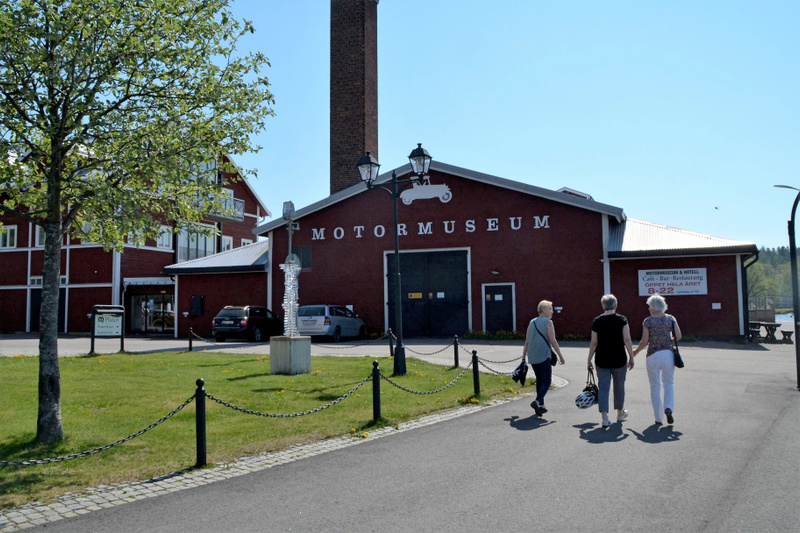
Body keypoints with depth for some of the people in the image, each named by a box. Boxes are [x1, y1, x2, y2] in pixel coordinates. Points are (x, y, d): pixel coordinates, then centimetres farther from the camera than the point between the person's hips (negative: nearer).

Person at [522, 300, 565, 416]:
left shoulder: (532, 322, 14)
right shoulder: (548, 322, -5)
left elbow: (527, 342, 14)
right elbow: (553, 341, -10)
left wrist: (523, 357, 18)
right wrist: (560, 355, -3)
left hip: (532, 357, 7)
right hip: (543, 356, -7)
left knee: (539, 380, 16)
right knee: (547, 381, -4)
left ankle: (541, 406, 16)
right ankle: (537, 401, -23)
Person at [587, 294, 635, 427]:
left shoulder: (596, 321, -1)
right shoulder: (622, 320, -5)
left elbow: (593, 343, 0)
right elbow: (627, 340, -10)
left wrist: (589, 361, 7)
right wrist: (631, 357, -2)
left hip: (602, 360, 0)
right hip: (619, 359, 0)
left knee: (603, 387, 3)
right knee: (619, 386, 16)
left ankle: (605, 418, -5)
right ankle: (620, 414, 33)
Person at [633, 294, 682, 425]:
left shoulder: (648, 321, -6)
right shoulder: (670, 319, 1)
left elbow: (644, 341, -7)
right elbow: (678, 336, -2)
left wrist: (636, 351, 10)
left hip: (653, 355, -2)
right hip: (668, 354, 2)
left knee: (655, 386, 9)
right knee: (668, 384, 17)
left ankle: (659, 418, 10)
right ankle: (669, 407, -9)